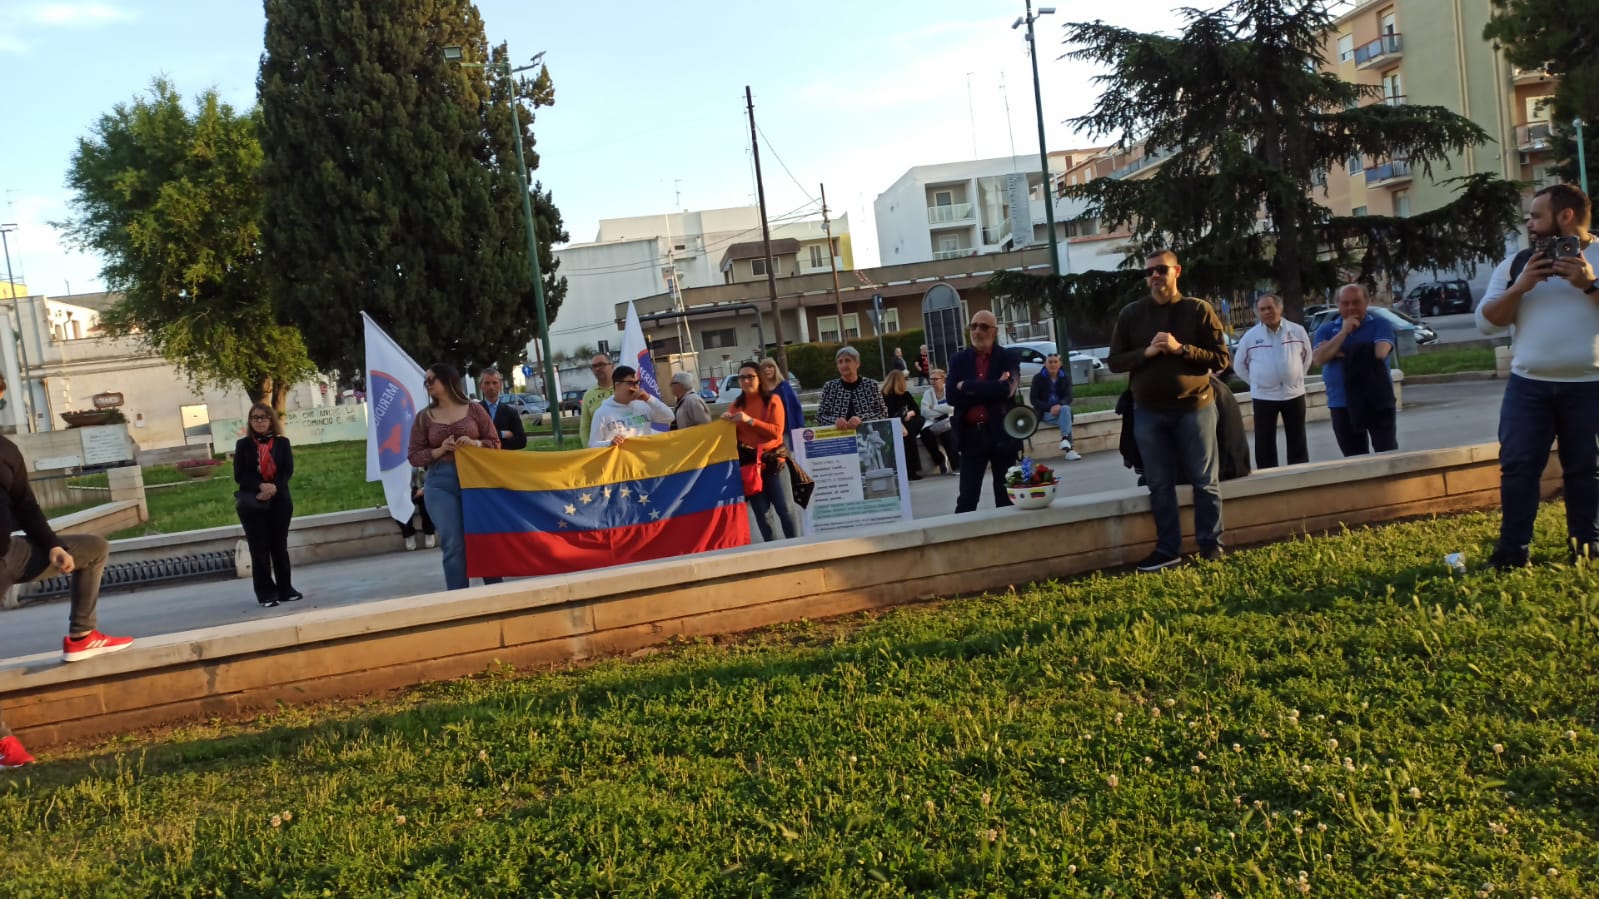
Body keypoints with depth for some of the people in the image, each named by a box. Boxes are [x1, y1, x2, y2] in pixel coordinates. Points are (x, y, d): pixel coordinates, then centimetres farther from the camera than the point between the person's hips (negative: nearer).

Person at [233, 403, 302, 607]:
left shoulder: (282, 443, 6)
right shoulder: (243, 444, 4)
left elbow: (288, 471, -1)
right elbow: (239, 475, -3)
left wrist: (273, 488, -18)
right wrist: (261, 487, -19)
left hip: (279, 501, 1)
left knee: (279, 546, 7)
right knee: (259, 549, -1)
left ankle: (285, 590, 15)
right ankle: (266, 594, 2)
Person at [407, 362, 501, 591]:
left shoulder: (474, 409, 6)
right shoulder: (424, 417, 8)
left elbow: (495, 443, 9)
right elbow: (415, 456, 7)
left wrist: (475, 443, -10)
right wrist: (440, 450, -9)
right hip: (440, 484, 0)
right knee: (453, 545, -3)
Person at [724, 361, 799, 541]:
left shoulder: (772, 400, -2)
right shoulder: (737, 404, 7)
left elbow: (777, 431, -13)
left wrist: (749, 420, -19)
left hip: (773, 460, -3)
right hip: (748, 462, 3)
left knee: (785, 508, -5)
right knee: (761, 512, 6)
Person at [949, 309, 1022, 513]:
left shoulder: (1009, 358, 1)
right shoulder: (958, 360, 7)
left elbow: (1006, 390, -17)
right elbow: (952, 397, -6)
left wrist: (967, 386, -12)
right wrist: (990, 391, -13)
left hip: (1002, 434, -1)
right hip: (971, 435, 1)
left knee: (1007, 498, 7)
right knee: (967, 499, 1)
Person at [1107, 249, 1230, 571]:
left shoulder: (1199, 309, 0)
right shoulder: (1131, 314, 6)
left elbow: (1222, 358, -3)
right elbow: (1115, 361, 5)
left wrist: (1181, 348, -17)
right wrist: (1146, 352, -13)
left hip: (1194, 406, -2)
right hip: (1148, 412, 2)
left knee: (1205, 481, 3)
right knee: (1160, 485, 5)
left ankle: (1211, 545, 12)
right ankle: (1168, 549, 11)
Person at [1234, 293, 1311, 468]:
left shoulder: (1297, 331, -1)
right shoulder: (1250, 336, -3)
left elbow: (1306, 357, 13)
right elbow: (1239, 365, 7)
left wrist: (1296, 377, 9)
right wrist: (1257, 382, 4)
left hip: (1294, 394, 1)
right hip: (1263, 396, -1)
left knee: (1297, 442, 9)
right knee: (1264, 443, 2)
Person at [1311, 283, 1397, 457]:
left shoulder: (1380, 324, 1)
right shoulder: (1326, 330, 8)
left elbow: (1380, 352, -17)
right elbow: (1318, 358, -8)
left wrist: (1342, 353, -7)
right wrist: (1344, 331, -11)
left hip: (1378, 401, -3)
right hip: (1342, 404, 3)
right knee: (1354, 459, 10)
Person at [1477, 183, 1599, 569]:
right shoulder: (1517, 263, 10)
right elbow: (1486, 321, 4)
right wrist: (1520, 287, -9)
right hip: (1528, 384, 2)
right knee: (1518, 465, -3)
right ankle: (1513, 549, 2)